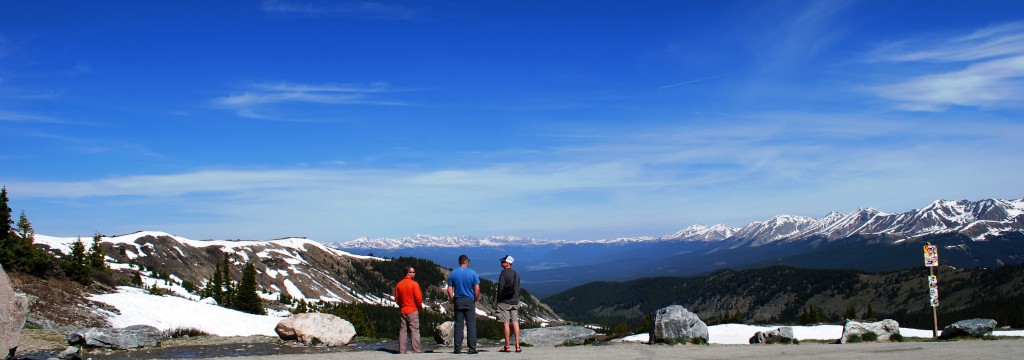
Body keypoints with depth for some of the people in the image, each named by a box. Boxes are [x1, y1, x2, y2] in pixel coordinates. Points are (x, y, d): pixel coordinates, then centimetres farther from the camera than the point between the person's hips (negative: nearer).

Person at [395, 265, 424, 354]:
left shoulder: (399, 284, 7)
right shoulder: (414, 284, -11)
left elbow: (396, 299, 10)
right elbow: (418, 298, -14)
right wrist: (420, 307, 2)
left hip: (403, 310, 5)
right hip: (413, 311, -5)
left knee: (402, 331, 7)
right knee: (414, 331, -3)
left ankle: (402, 351, 7)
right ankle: (416, 350, -5)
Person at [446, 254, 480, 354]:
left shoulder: (453, 273, 2)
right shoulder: (473, 273, -4)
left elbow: (449, 290, -2)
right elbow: (477, 289, -7)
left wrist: (453, 300, 7)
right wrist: (475, 300, 6)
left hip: (458, 301, 2)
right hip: (469, 301, -2)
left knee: (458, 325, 5)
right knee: (471, 325, 2)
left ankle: (458, 349, 5)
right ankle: (472, 348, 0)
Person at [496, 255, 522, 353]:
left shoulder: (504, 273, -9)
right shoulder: (516, 274, 12)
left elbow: (500, 288, -11)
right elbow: (518, 289, 15)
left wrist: (498, 301, -4)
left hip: (505, 302, -6)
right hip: (515, 302, 6)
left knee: (506, 323, -3)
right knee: (515, 323, 4)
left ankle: (507, 346, -3)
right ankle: (517, 346, 1)